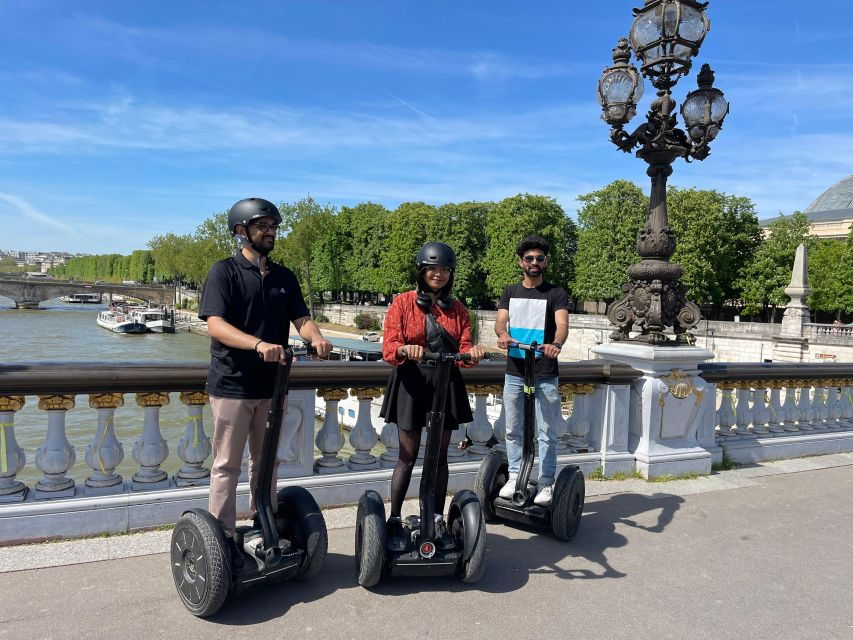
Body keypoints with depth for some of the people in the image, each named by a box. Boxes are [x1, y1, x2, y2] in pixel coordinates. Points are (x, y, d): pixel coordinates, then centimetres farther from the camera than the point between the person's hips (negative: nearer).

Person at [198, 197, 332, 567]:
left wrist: (316, 338, -20)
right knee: (227, 465, 5)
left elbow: (300, 318, 3)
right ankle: (223, 536, 16)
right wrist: (259, 345, -33)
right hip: (232, 384, -5)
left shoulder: (284, 277, 11)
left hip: (271, 384, 5)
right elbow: (215, 325, -18)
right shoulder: (224, 272, -6)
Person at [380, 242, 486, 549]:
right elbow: (388, 348, -8)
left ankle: (438, 521, 20)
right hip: (411, 383, -3)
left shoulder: (457, 309, 11)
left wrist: (472, 353, -20)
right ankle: (394, 521, 15)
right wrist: (405, 350, -30)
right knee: (408, 456, 1)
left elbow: (464, 349, 4)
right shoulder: (402, 303, 0)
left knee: (440, 456, 9)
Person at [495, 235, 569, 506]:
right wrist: (503, 334, -27)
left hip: (545, 375, -3)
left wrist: (556, 344, -36)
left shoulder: (556, 294, 1)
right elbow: (500, 320, -3)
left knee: (546, 432, 3)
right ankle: (515, 476, 25)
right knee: (513, 430, 11)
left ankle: (546, 483, 15)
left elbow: (562, 324, -14)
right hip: (514, 372, 3)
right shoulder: (510, 293, 11)